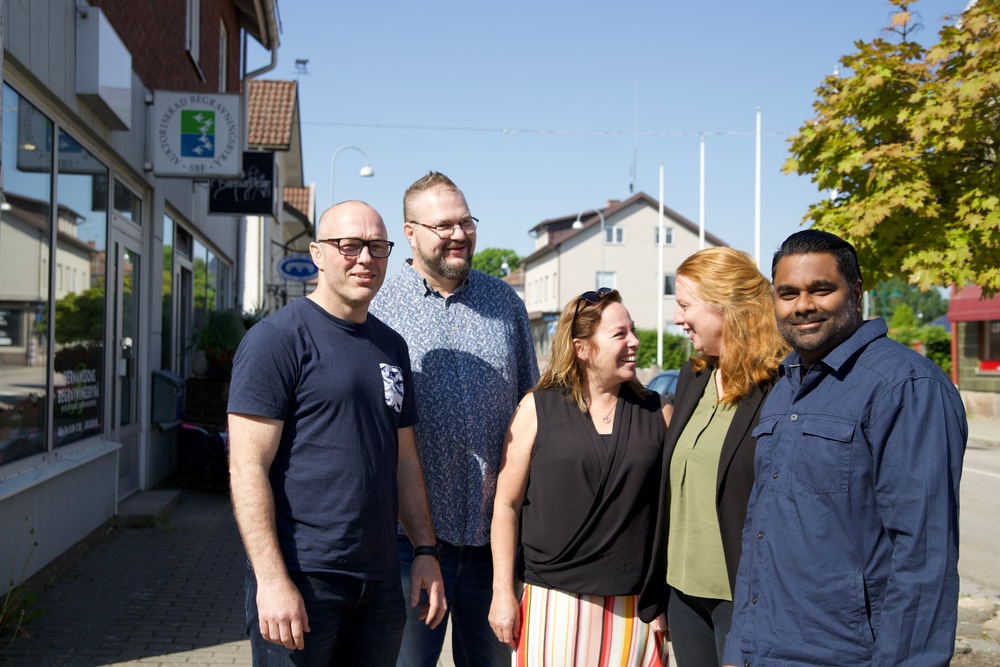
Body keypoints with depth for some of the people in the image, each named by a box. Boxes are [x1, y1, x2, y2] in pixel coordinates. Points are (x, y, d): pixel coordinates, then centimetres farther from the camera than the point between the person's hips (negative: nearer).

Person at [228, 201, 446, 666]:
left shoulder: (391, 346, 13)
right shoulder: (275, 339, -9)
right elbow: (247, 468, -14)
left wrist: (426, 550, 11)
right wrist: (272, 581, -19)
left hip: (379, 580, 7)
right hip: (300, 578, -6)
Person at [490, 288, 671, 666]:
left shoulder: (657, 413, 5)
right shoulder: (537, 408, 0)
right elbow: (507, 505, 1)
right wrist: (503, 592, -2)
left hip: (635, 605, 2)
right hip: (554, 602, -1)